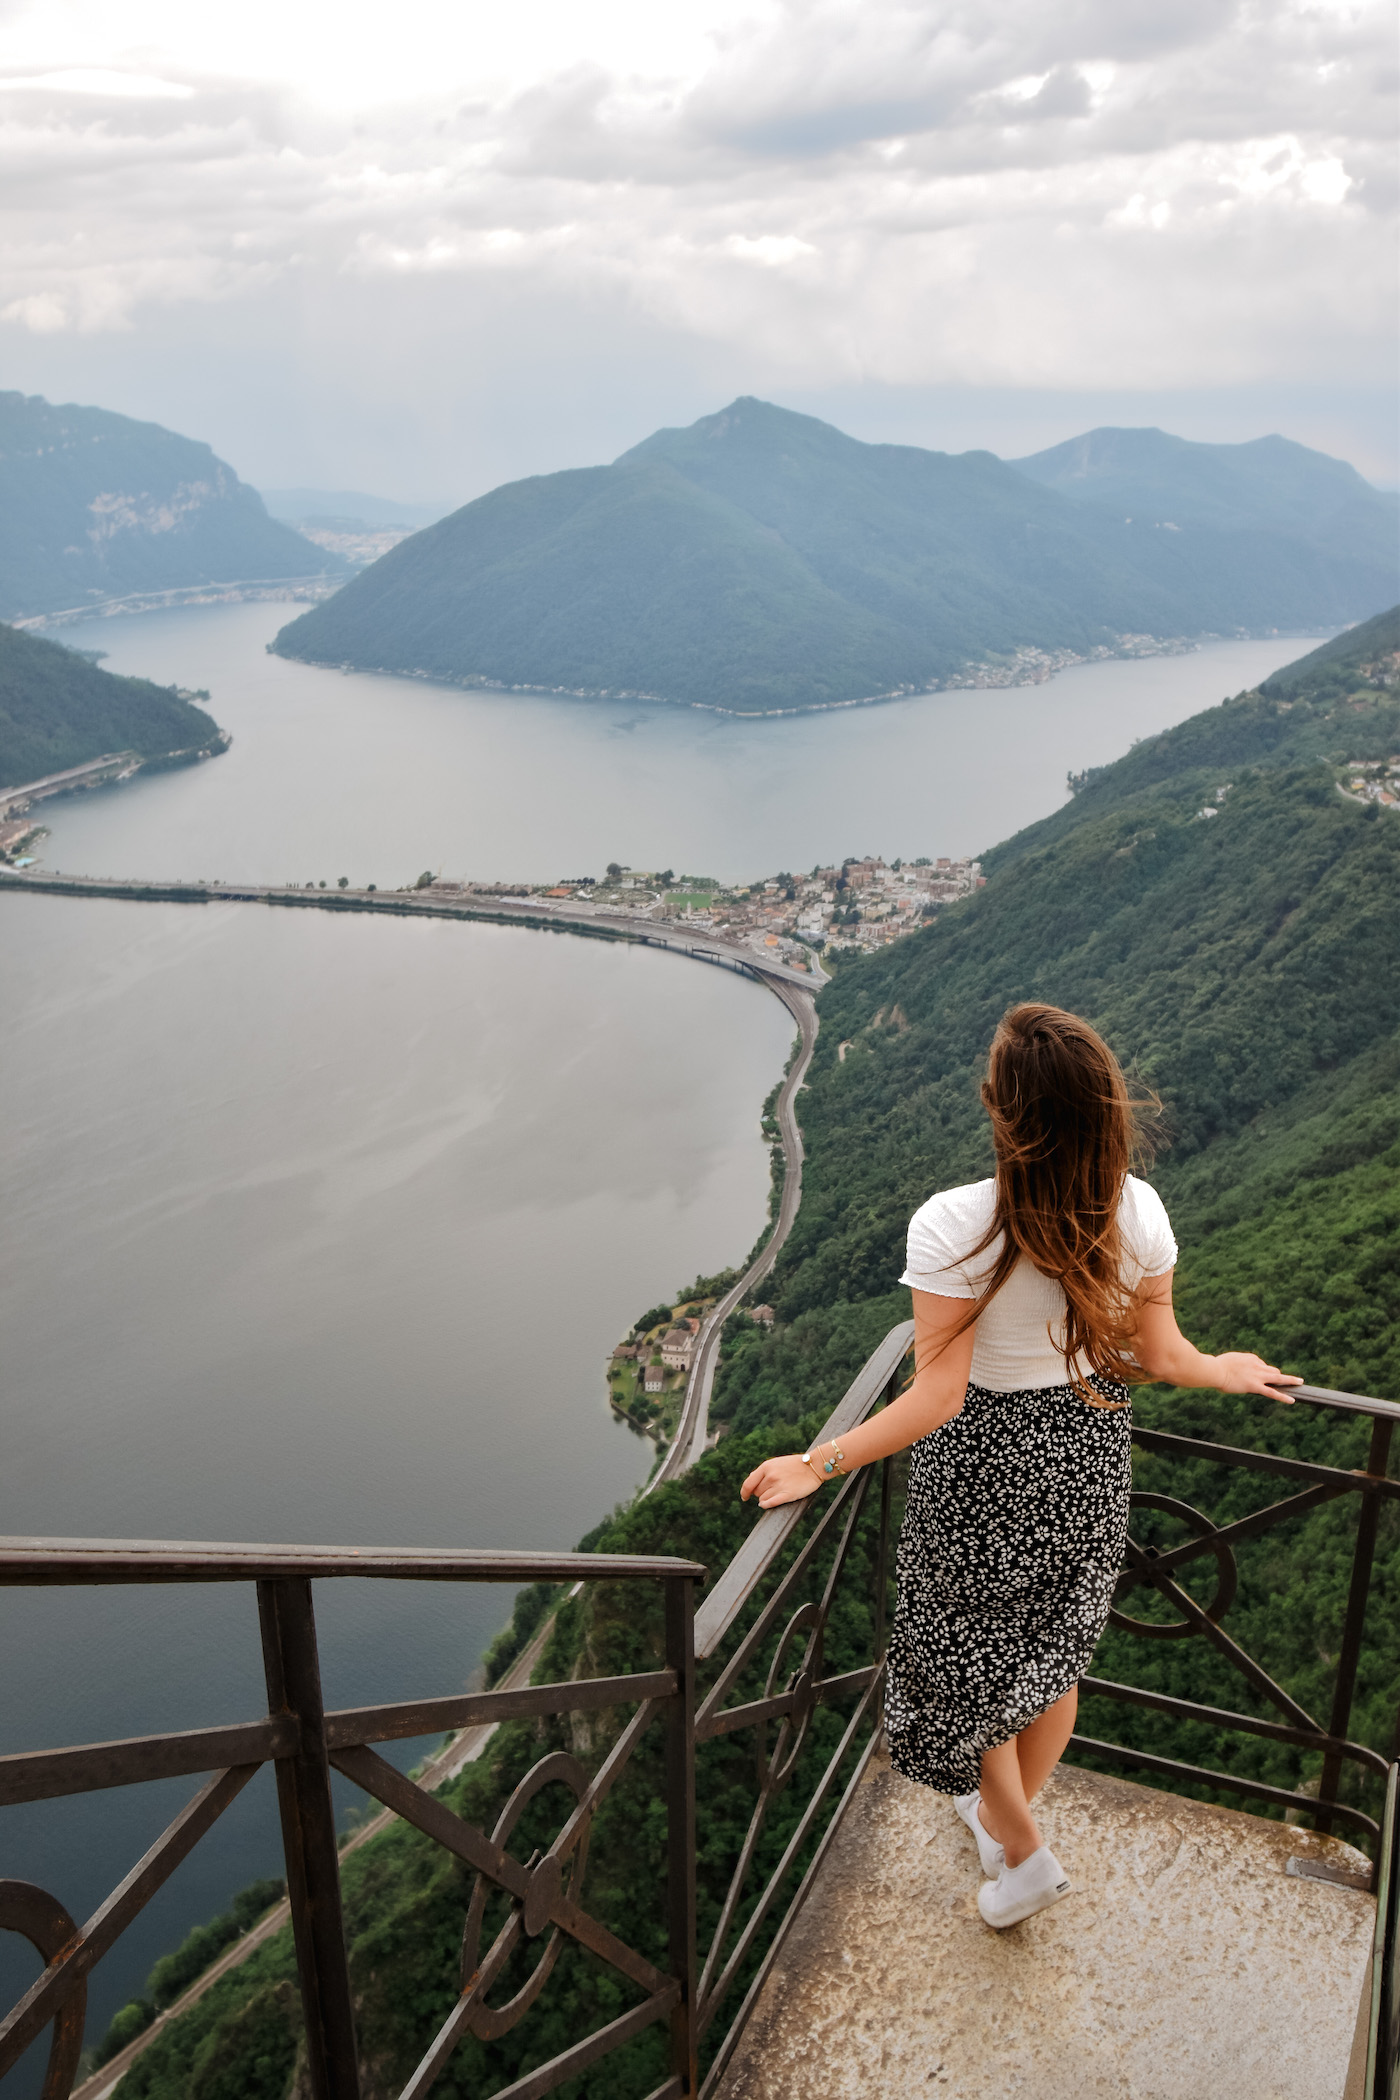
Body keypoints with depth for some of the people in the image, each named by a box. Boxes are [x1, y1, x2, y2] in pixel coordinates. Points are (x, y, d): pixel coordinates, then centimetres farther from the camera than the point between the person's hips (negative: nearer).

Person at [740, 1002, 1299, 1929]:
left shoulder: (952, 1227, -30)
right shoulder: (1138, 1211, -17)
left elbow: (936, 1398, -27)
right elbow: (1159, 1354, -6)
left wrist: (817, 1466, -17)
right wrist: (1228, 1371, 17)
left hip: (987, 1462, -4)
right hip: (1090, 1454, 5)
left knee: (968, 1656, 22)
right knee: (1052, 1651, 26)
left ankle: (1023, 1851, 35)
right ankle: (1004, 1814, 49)